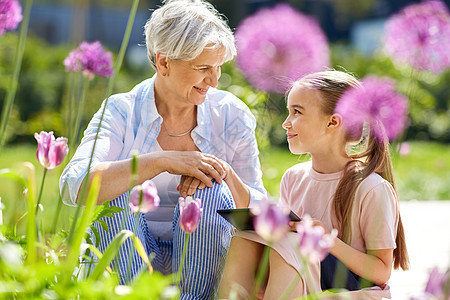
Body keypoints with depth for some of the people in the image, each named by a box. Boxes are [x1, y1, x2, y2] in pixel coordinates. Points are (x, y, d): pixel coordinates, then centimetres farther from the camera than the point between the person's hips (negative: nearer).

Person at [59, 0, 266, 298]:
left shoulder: (231, 114, -3)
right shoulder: (121, 112, -9)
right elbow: (74, 186, -28)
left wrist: (224, 174, -23)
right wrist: (163, 161, -35)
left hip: (202, 253, 1)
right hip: (130, 254, -1)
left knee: (212, 192, -27)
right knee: (109, 187, -27)